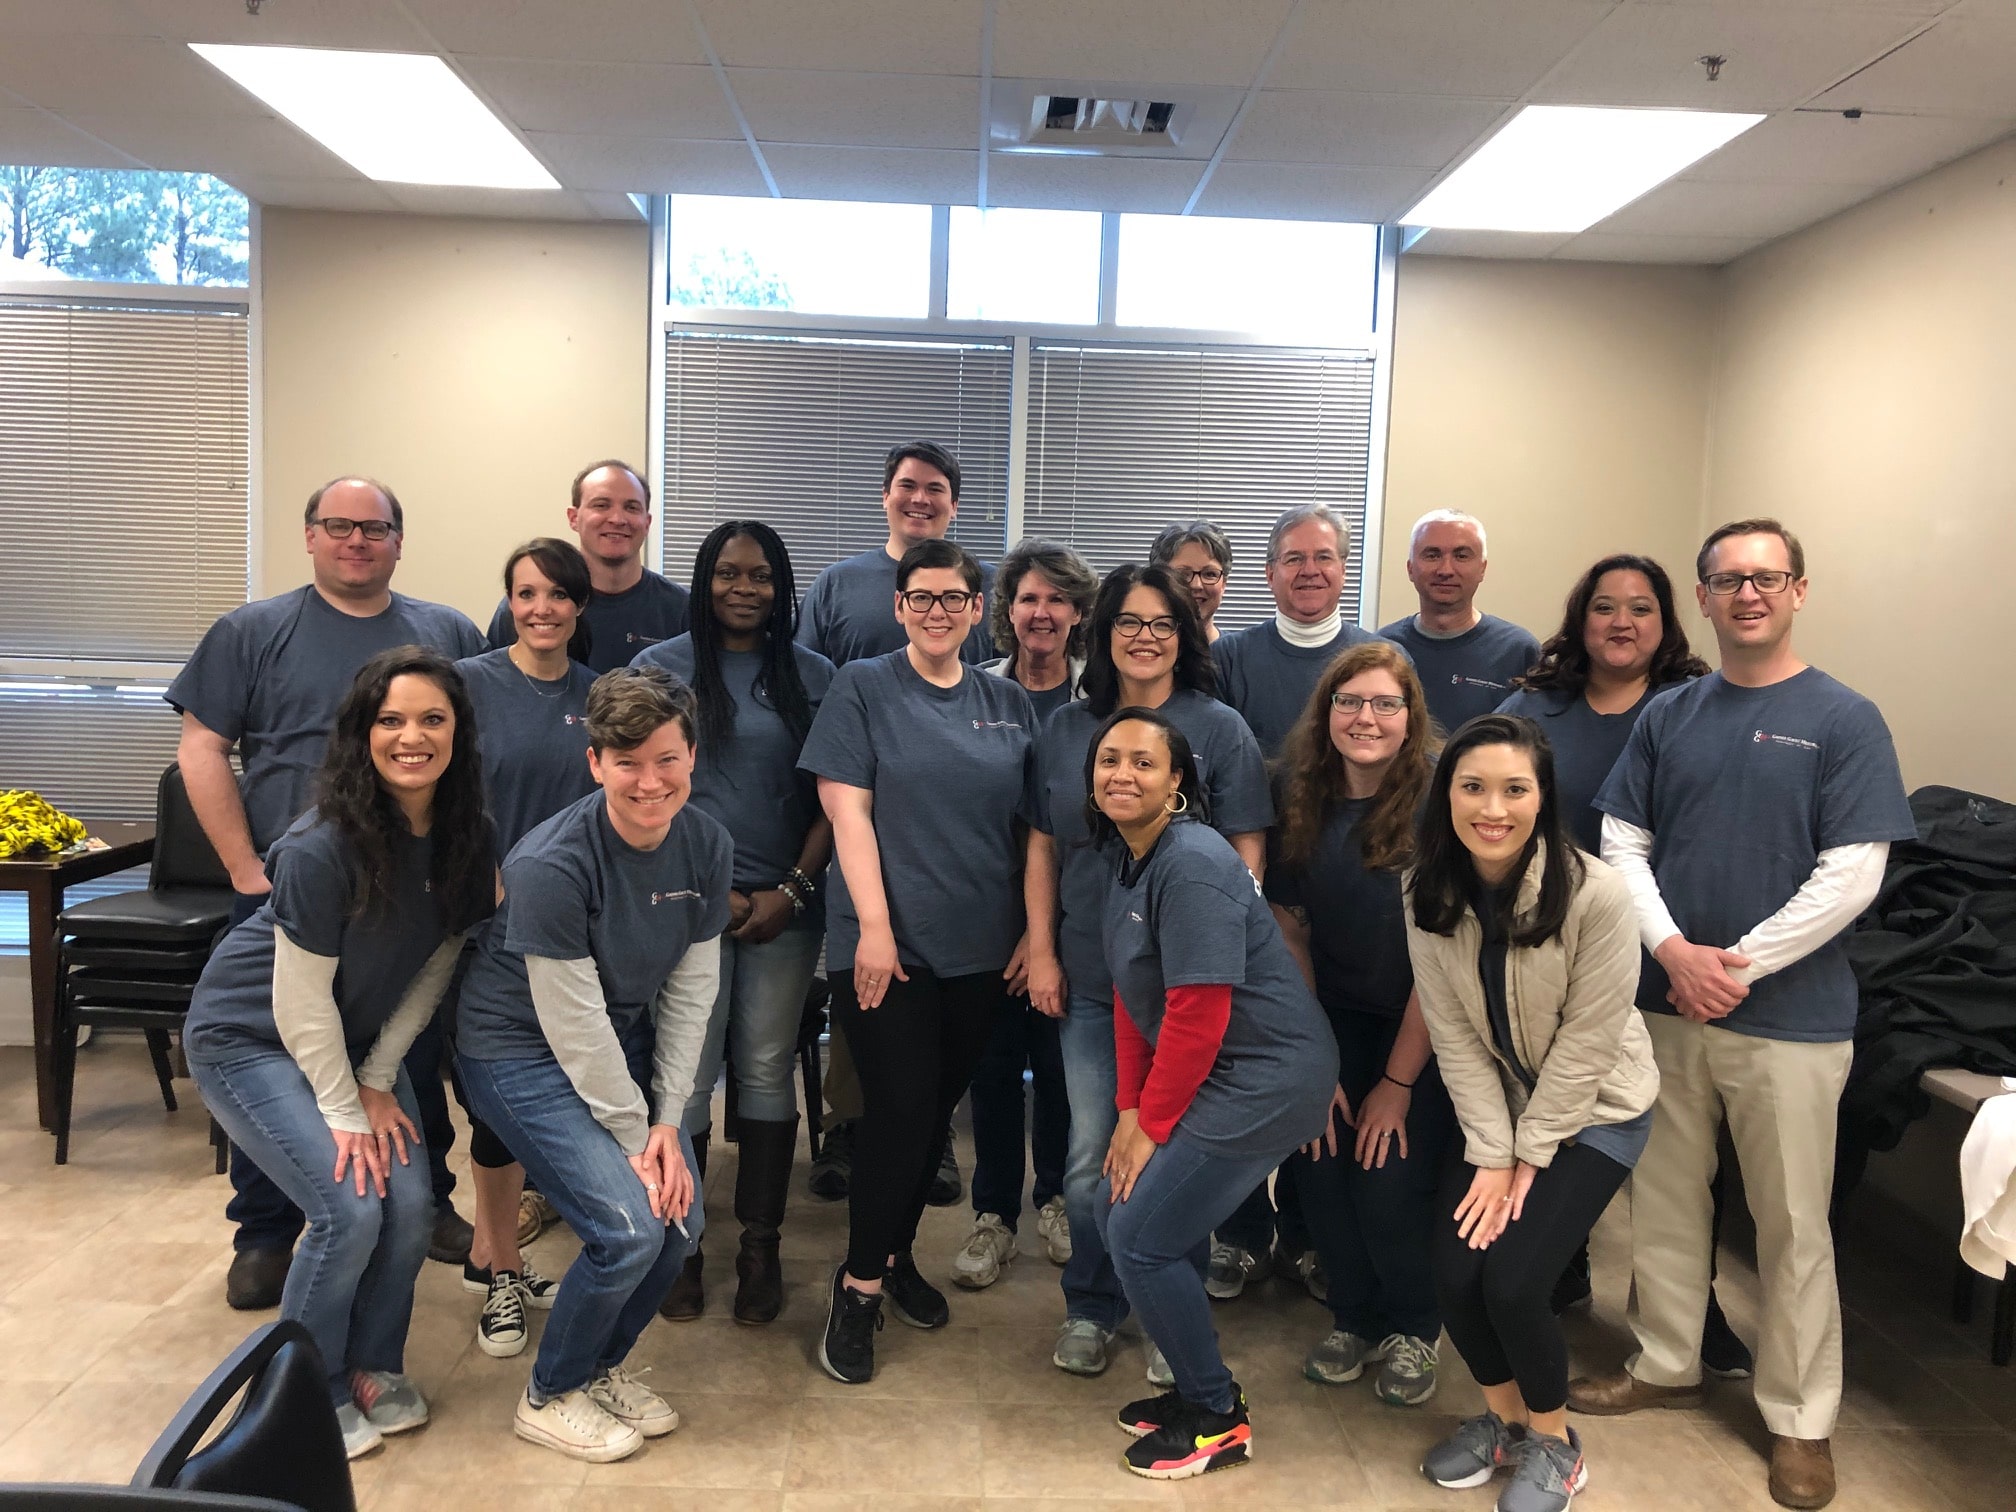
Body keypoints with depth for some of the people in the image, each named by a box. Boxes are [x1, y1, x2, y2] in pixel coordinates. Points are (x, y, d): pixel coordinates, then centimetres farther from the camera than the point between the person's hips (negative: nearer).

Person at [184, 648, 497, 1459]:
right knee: (351, 1208, -15)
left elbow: (435, 965, -4)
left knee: (412, 1203, -7)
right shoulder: (322, 847, -30)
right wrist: (344, 1111, -16)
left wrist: (378, 1080, -7)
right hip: (248, 1037, -5)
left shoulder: (465, 837, -12)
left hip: (356, 1038, 6)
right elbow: (303, 998, -22)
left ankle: (374, 1368, 18)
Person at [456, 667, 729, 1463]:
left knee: (681, 1214, -2)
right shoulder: (551, 866, -28)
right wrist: (633, 1138, -16)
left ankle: (603, 1365, 26)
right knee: (628, 1227, -16)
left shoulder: (707, 847, -10)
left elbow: (690, 993, -4)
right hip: (521, 1050, -6)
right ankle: (550, 1397, 12)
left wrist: (667, 1123, -8)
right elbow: (573, 1024, -23)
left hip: (621, 1042, 6)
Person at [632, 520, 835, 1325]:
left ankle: (761, 1249, 17)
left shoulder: (813, 676, 7)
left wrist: (795, 889, -6)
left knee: (768, 1071, 7)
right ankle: (680, 1245, 14)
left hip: (784, 907, 1)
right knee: (684, 1076, -1)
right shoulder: (659, 668, 4)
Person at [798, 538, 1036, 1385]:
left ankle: (896, 1255, 32)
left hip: (978, 950, 4)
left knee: (936, 1113, 13)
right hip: (885, 945, -4)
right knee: (900, 1113, -6)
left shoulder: (1008, 704, 10)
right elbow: (847, 808, -8)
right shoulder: (863, 688, -1)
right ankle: (859, 1284, 12)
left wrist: (1034, 932, 6)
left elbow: (1032, 827, 12)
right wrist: (874, 923, -15)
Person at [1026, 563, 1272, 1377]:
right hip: (1090, 978, 2)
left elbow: (1246, 854, -4)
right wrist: (1041, 952, 3)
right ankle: (1090, 1309, 27)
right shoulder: (1067, 728, 6)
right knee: (1090, 1156, 7)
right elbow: (1043, 846, 8)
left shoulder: (1219, 729, -3)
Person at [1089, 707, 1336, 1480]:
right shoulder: (1127, 857, 8)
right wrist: (1130, 1110, 6)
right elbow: (1131, 996, 10)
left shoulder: (1191, 865, -21)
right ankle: (1197, 1386, 29)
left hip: (1266, 1078, -9)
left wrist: (1153, 1125, -13)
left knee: (1144, 1238, -5)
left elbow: (1198, 1015, -22)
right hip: (1209, 1074, 9)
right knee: (1118, 1209, 11)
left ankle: (1217, 1420, 16)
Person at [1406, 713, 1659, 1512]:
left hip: (1594, 1111, -4)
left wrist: (1531, 1159, -15)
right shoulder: (1429, 890, -14)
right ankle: (1504, 1417, 25)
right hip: (1499, 1108, 4)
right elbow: (1454, 1036, -11)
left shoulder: (1595, 894, -26)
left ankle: (1554, 1443, 16)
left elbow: (1586, 1041, -20)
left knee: (1511, 1281, -13)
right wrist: (1491, 1154, -14)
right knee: (1454, 1275, -6)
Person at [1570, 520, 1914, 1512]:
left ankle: (1800, 1420, 25)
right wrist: (1674, 950, -11)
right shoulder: (1670, 715, 6)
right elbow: (1623, 844, 4)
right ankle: (1668, 1364, 34)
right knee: (1663, 1198, 15)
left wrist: (1739, 964, -14)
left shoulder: (1843, 720, -5)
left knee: (1793, 1225, 8)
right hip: (1666, 1003, 4)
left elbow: (1850, 878, -11)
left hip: (1790, 1018, -4)